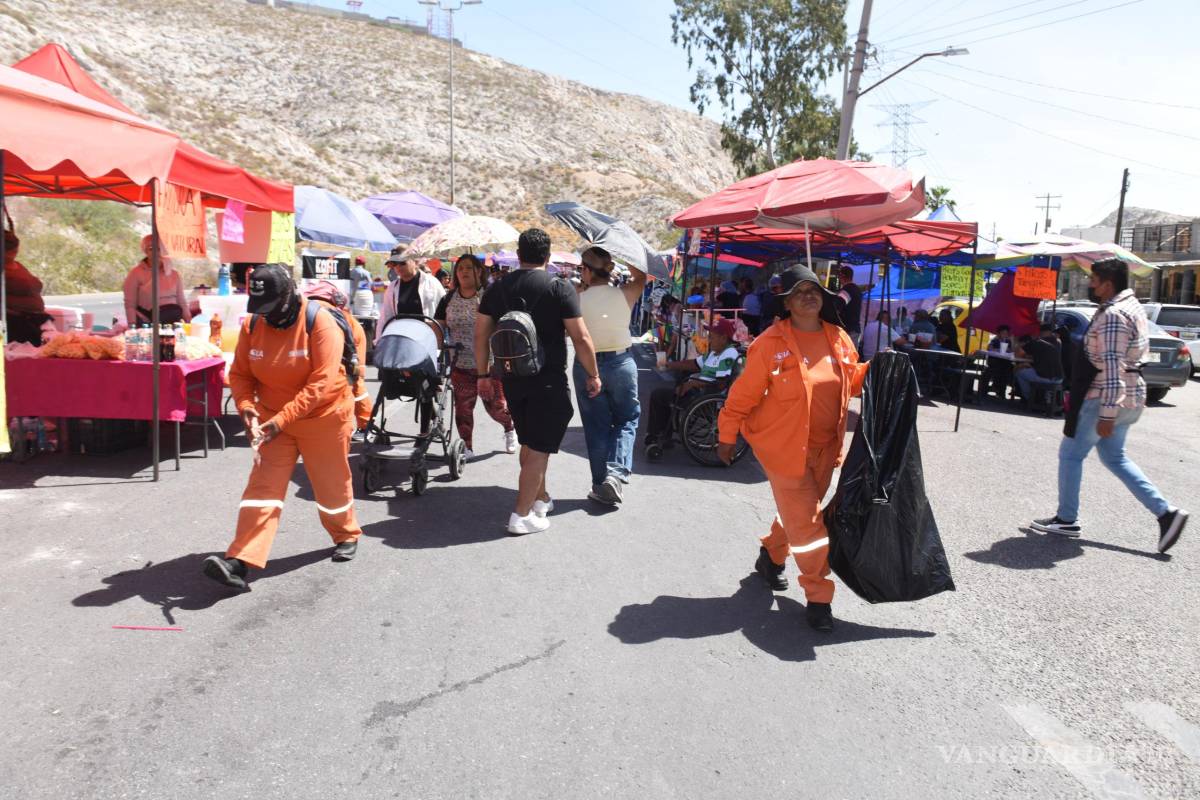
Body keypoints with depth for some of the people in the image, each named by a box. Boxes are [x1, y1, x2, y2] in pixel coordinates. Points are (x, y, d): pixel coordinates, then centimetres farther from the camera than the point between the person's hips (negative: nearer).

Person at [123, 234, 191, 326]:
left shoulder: (174, 274, 12)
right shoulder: (136, 273, 1)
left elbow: (182, 302, 15)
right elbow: (130, 305, -2)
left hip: (174, 324, 4)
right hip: (149, 326, -3)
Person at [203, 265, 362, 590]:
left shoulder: (320, 323, -21)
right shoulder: (253, 324, -5)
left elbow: (321, 384, -27)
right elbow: (240, 374, 2)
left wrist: (282, 419, -30)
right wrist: (247, 407, -17)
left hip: (324, 417, -3)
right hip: (272, 419, 4)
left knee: (331, 484, 12)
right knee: (262, 486, -5)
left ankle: (346, 535, 39)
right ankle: (240, 562, -7)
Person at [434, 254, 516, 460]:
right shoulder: (449, 299, 7)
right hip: (460, 364, 3)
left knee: (495, 405, 4)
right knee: (462, 407, 4)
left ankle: (510, 427, 35)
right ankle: (467, 447, 16)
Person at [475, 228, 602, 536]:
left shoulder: (497, 287, 6)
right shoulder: (560, 287, -9)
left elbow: (481, 334, 7)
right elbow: (581, 338, -12)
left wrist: (483, 375, 15)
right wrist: (593, 375, -1)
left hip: (512, 380, 5)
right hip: (548, 380, -5)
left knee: (528, 443, 20)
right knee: (539, 448, 2)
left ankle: (541, 499, 35)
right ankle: (522, 515, 3)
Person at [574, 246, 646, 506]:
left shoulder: (579, 299, -11)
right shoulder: (624, 294, -7)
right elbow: (640, 276, 11)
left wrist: (583, 285, 5)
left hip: (587, 365, 0)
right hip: (621, 363, 0)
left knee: (596, 427, 10)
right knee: (627, 420, 13)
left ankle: (601, 485, 14)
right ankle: (616, 473, -6)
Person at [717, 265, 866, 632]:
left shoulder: (839, 339, 3)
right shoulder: (771, 343, -15)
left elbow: (853, 380, 18)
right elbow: (744, 393, -11)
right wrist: (727, 436, -7)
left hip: (824, 447, 6)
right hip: (785, 448, -6)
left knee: (801, 512, 20)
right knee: (806, 522, -3)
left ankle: (771, 555, 46)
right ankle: (818, 596, 10)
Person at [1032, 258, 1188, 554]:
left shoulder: (1113, 315, -20)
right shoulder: (1132, 307, 13)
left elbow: (1112, 368, -25)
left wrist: (1107, 415, -26)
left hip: (1106, 399, -10)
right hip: (1129, 397, 10)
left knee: (1070, 454, 3)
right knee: (1114, 457, 18)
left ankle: (1066, 519, 13)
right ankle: (1166, 512, 14)